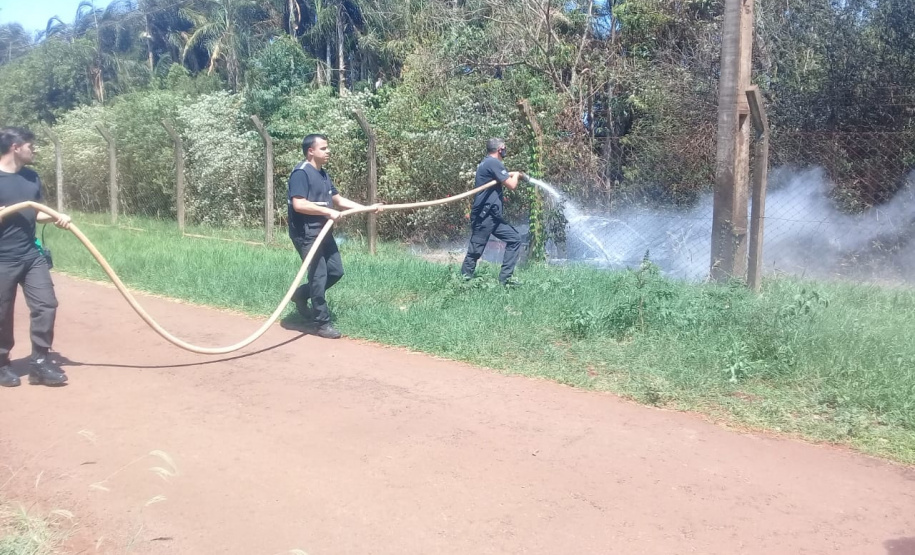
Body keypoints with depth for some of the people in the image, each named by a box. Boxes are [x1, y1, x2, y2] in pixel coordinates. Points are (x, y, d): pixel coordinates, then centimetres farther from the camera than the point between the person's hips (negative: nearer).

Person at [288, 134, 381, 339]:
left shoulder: (323, 174, 14)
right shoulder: (301, 173, -15)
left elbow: (338, 199, 19)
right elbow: (298, 204, -26)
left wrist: (367, 208, 12)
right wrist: (328, 211, -23)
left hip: (323, 232, 9)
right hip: (306, 234, -9)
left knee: (336, 271, 12)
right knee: (319, 277, -5)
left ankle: (301, 294, 31)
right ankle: (322, 324, 6)